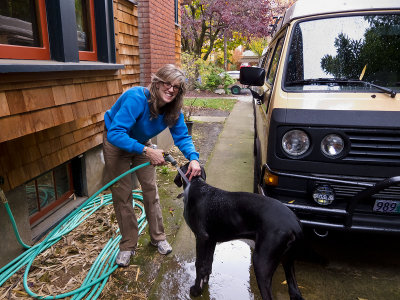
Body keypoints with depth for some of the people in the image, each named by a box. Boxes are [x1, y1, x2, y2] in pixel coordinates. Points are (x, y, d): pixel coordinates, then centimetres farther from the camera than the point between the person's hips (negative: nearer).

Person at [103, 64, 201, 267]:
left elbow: (182, 136, -13)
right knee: (122, 194, -1)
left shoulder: (173, 109, -18)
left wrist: (193, 158, -33)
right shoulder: (137, 98, -37)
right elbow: (115, 133, -42)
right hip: (116, 143, -4)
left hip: (141, 143, 5)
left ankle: (158, 237, 21)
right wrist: (147, 151, -50)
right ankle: (128, 245, 15)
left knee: (150, 189, 3)